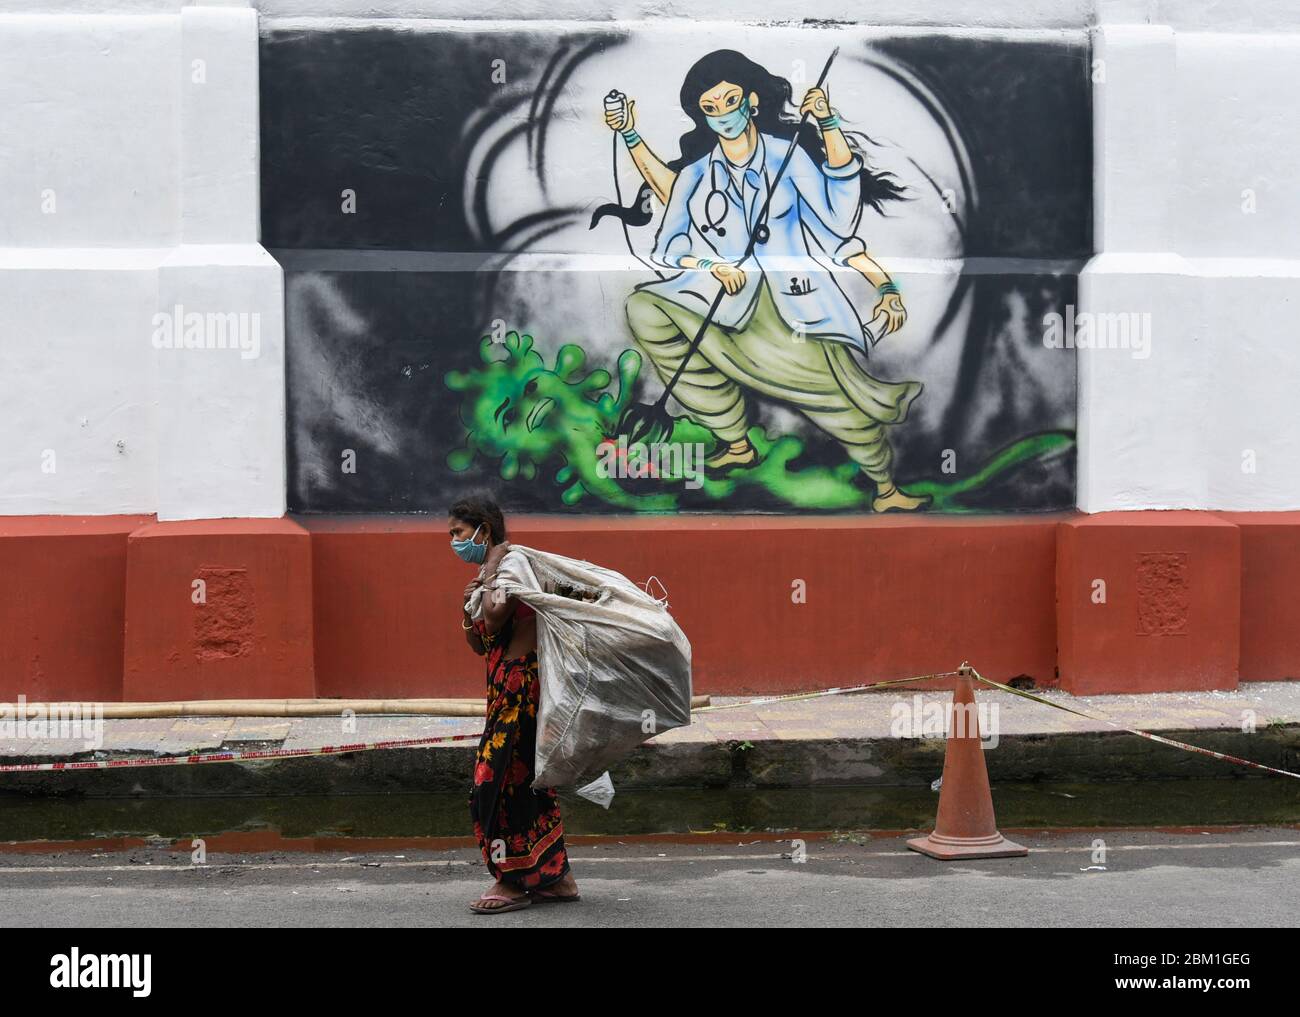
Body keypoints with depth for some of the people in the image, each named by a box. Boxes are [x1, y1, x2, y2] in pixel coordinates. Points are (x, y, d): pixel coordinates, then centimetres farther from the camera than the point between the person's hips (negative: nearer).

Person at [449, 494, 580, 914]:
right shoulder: (491, 573, 18)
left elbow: (495, 618, -25)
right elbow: (480, 644, 18)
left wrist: (489, 574, -11)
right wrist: (467, 607, 1)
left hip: (521, 680, -10)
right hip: (507, 684, 10)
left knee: (498, 777, -6)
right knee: (526, 779, 12)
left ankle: (514, 880, 1)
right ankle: (555, 877, 18)